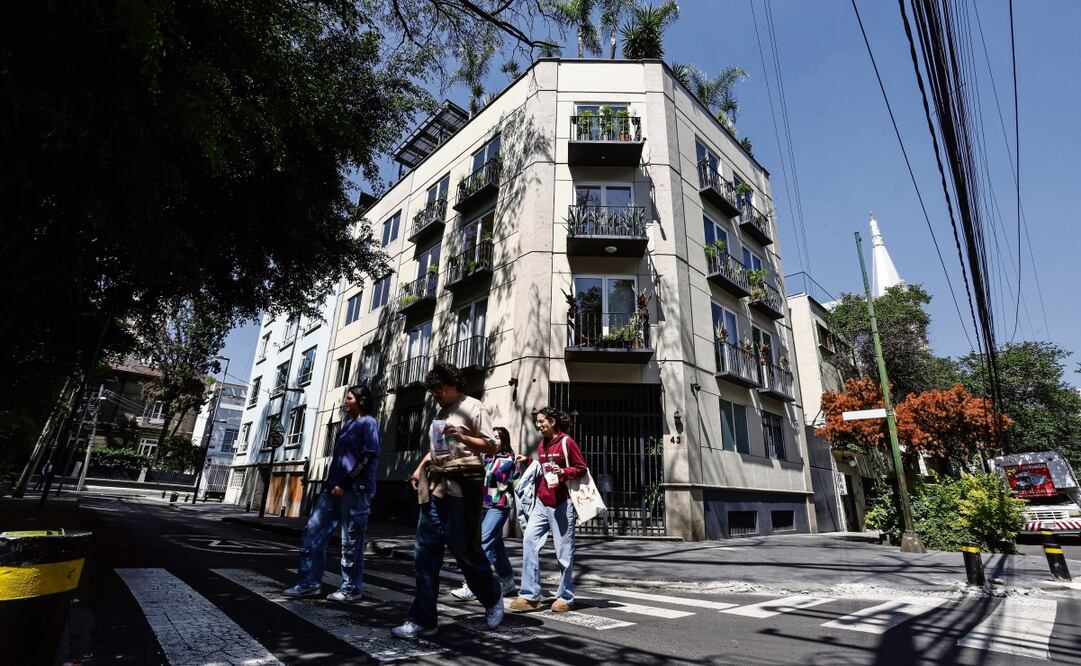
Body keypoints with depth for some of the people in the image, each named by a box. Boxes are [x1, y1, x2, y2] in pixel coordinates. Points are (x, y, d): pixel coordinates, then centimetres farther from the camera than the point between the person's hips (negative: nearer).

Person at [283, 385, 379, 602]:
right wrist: (331, 484, 17)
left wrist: (344, 484, -16)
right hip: (335, 489, 9)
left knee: (351, 542, -2)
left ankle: (351, 589, 9)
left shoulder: (368, 423, -5)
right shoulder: (349, 425, 22)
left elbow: (368, 457, -14)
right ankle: (310, 582, 15)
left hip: (355, 490, -9)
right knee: (312, 533, 6)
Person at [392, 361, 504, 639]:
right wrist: (420, 467, 12)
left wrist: (462, 437, -22)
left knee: (463, 548, 1)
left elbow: (492, 447, -8)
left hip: (460, 486, -7)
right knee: (425, 552, 4)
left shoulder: (472, 407, -4)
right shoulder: (441, 412, 18)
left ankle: (493, 598, 26)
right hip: (436, 485, 7)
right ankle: (423, 619, 14)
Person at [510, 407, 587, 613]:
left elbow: (581, 469, -7)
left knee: (564, 550, 2)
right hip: (542, 502, 7)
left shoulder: (567, 442, -7)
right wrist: (528, 462, 11)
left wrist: (563, 471, -23)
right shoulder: (541, 445, 14)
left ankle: (565, 598, 18)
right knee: (529, 541, -5)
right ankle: (530, 596, 3)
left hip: (561, 503, -6)